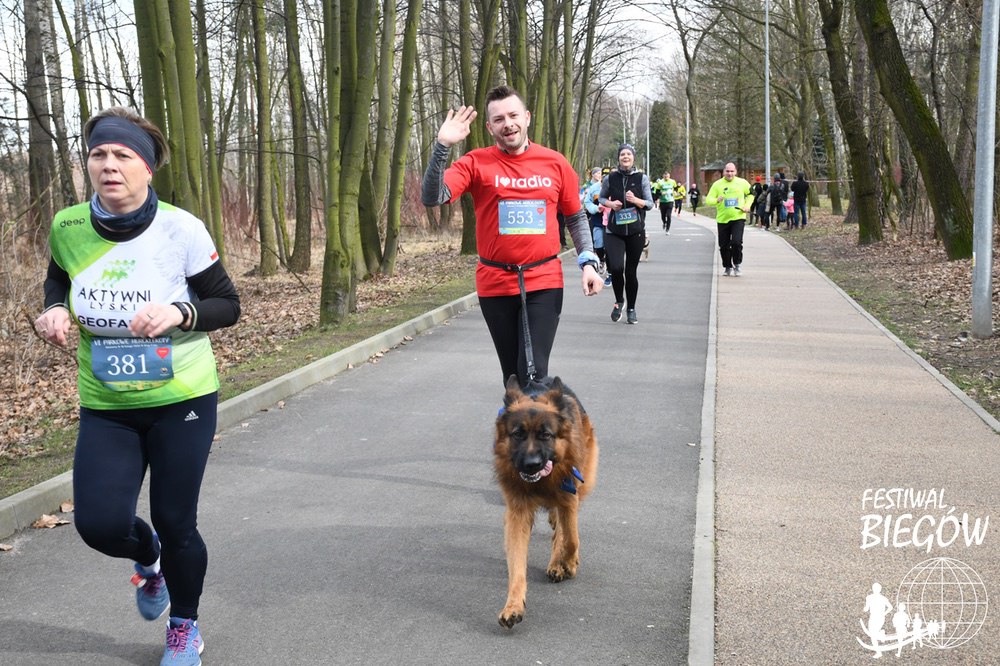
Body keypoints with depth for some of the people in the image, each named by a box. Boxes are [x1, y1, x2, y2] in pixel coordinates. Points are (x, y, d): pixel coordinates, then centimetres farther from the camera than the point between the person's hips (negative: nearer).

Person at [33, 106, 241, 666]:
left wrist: (179, 313, -28)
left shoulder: (181, 229, -17)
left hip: (182, 399, -2)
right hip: (105, 408, 3)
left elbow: (228, 305, -8)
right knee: (99, 523, -9)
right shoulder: (68, 227, -8)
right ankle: (149, 558, 31)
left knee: (176, 524, 2)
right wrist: (56, 311, -9)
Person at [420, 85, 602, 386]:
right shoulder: (476, 163, -3)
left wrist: (588, 262, 0)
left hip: (544, 282, 0)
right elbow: (431, 198, -15)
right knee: (512, 375, 12)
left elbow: (576, 217, 13)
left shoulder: (555, 163, 3)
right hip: (496, 284, 1)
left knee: (533, 373, -12)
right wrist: (443, 146, -24)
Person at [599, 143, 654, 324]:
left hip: (636, 232, 0)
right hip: (614, 232, 0)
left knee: (631, 271, 5)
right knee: (616, 268, -17)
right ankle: (619, 301, 13)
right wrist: (610, 203, -7)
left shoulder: (642, 178, 0)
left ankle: (631, 309, 24)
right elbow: (602, 198, 14)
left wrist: (636, 200, -18)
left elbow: (650, 204, 2)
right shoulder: (610, 178, 1)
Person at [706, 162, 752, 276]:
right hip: (722, 219, 1)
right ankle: (728, 267, 24)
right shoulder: (717, 184, -2)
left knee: (736, 242, -16)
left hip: (738, 218, -1)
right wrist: (716, 200, -26)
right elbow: (708, 199, -5)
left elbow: (751, 194, 18)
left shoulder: (742, 183, 2)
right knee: (724, 245, 5)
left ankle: (737, 264, 3)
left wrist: (747, 206, 4)